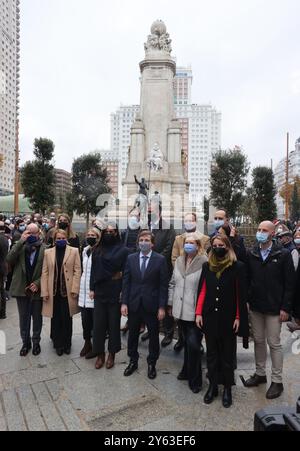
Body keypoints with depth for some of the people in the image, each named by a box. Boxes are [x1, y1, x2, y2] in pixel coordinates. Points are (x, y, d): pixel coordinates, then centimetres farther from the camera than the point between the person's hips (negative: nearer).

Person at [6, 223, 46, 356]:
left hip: (37, 289, -1)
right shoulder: (19, 246, 0)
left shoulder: (44, 249, -6)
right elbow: (9, 260, -17)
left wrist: (37, 283, -14)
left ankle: (36, 342, 32)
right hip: (21, 289, 2)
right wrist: (21, 241, -20)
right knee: (23, 319, 15)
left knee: (37, 318, 14)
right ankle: (25, 342, 32)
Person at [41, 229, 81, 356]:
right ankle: (58, 344, 24)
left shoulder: (74, 251, -1)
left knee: (67, 318, 7)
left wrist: (74, 289, -9)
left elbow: (77, 271, -3)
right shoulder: (48, 252, 5)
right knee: (55, 319, 9)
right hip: (53, 290, 2)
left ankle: (67, 344, 23)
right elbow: (45, 272, 4)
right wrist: (44, 291, -1)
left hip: (67, 290, -1)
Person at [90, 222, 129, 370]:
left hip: (115, 292, -3)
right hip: (100, 292, 3)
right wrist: (92, 288, 4)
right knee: (99, 323, 7)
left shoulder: (123, 250, -5)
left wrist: (123, 291, -10)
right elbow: (94, 270, 8)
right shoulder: (98, 250, 7)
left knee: (114, 323, 8)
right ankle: (100, 354, 23)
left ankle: (112, 354, 25)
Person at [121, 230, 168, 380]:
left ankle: (152, 363, 34)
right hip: (133, 304, 2)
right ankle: (133, 361, 37)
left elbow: (163, 285, -8)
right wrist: (124, 303, -3)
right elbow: (126, 282, 2)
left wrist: (162, 307, -10)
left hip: (152, 304, -2)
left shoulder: (160, 259, -8)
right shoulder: (131, 258, 1)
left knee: (153, 335, 13)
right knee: (133, 334, 16)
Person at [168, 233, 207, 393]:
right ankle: (187, 371, 38)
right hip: (181, 309, 6)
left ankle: (195, 379, 18)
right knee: (187, 342, 18)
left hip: (195, 311, -5)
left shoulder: (204, 262, -14)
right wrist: (170, 304, 14)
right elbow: (173, 283, 14)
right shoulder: (179, 261, 7)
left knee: (193, 344, -2)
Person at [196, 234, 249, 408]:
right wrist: (199, 313, 0)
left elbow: (241, 294, -6)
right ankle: (213, 386, 30)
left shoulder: (237, 267, -7)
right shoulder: (207, 266, 2)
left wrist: (238, 317, -7)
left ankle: (227, 388, 29)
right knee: (212, 354, 14)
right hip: (210, 318, 3)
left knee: (227, 355, 12)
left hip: (228, 318, -2)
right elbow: (202, 291, 4)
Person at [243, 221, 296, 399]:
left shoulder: (283, 254, -8)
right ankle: (260, 374, 33)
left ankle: (277, 381, 23)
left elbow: (290, 283, -8)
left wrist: (286, 308, -11)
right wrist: (246, 300, -3)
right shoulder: (251, 254, 2)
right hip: (255, 306, 4)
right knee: (258, 341, 16)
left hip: (274, 308, -4)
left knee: (274, 343, 6)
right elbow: (247, 279, 4)